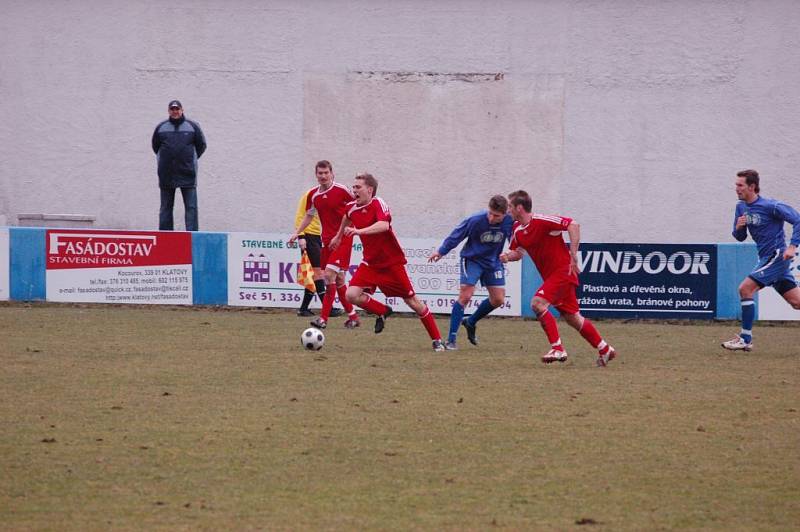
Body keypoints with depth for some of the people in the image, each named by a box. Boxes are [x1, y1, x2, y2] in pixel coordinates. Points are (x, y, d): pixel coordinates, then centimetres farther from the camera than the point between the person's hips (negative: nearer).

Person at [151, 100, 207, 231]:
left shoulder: (192, 126, 4)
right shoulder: (161, 128, 7)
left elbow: (201, 145, 12)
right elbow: (155, 146, 19)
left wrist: (191, 159, 9)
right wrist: (163, 159, 12)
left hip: (187, 173, -2)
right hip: (166, 174, 2)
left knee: (191, 207, -7)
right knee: (166, 207, 6)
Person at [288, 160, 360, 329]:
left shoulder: (341, 190, -10)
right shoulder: (313, 195, 7)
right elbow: (309, 216, 20)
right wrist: (297, 233, 11)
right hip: (326, 239, 6)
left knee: (329, 275, -16)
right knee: (338, 280, 10)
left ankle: (324, 318, -16)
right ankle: (353, 316, 22)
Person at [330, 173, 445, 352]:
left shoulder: (378, 204, -20)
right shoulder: (352, 208, 1)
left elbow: (384, 225, -40)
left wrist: (359, 231, -51)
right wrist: (339, 237, 41)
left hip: (392, 262, -6)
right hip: (370, 262, 6)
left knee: (412, 301, -1)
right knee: (352, 295, -15)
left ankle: (437, 340, 11)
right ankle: (383, 312, 12)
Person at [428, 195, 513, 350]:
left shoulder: (510, 222, -20)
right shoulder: (475, 220, -26)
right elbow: (456, 235, -12)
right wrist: (441, 251, -4)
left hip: (493, 261, 4)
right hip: (472, 259, -4)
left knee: (498, 299, 3)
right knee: (465, 296, -15)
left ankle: (471, 322, 29)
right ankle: (451, 340, -12)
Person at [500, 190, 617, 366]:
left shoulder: (541, 221, -19)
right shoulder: (517, 230, 6)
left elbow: (573, 225, -22)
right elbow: (518, 252, 21)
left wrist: (573, 256, -23)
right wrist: (508, 256, -3)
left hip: (563, 270, -9)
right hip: (550, 275, 9)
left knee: (538, 303, -22)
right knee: (572, 317, 12)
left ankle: (557, 349, -18)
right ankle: (605, 350, 24)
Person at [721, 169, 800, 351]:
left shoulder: (770, 206, -15)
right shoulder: (741, 207, 9)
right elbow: (740, 237, 15)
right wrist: (738, 228, -8)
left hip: (777, 255, -8)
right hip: (767, 258, 8)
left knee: (745, 288, -15)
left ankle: (745, 339, -10)